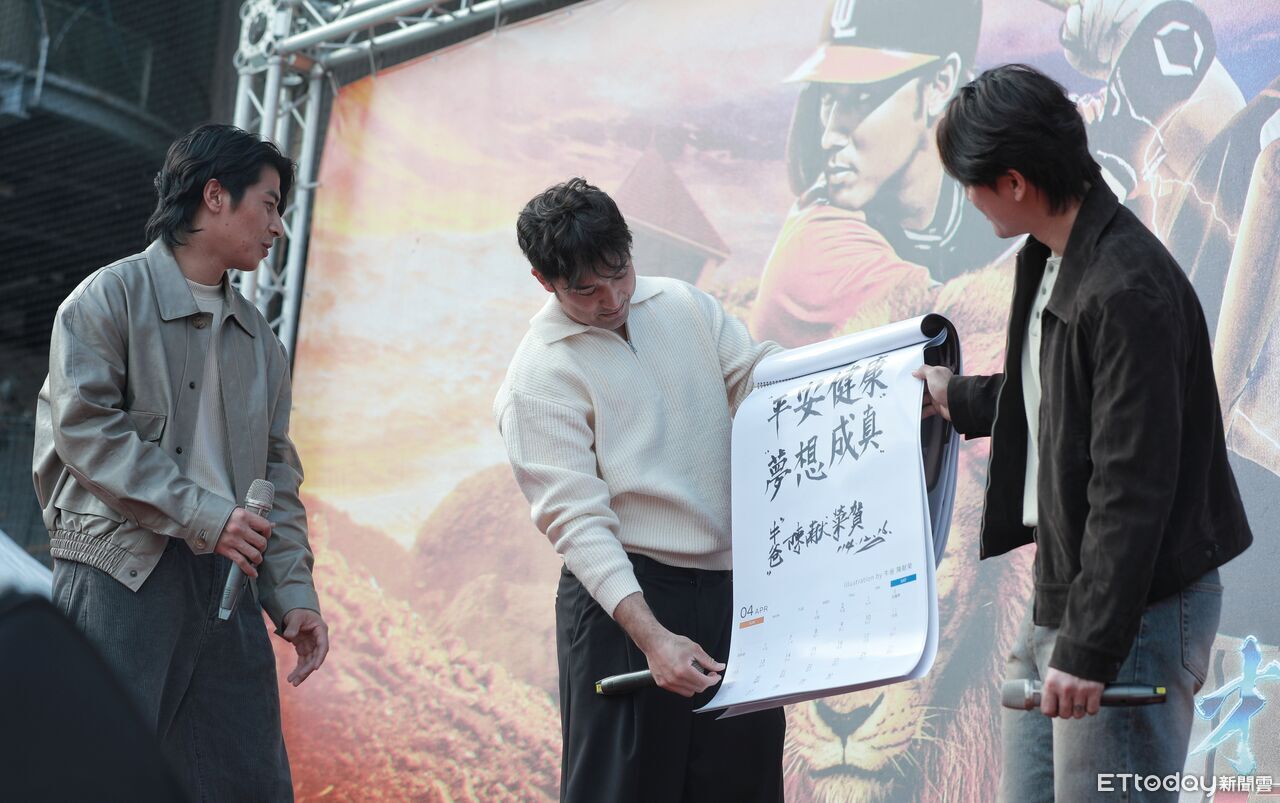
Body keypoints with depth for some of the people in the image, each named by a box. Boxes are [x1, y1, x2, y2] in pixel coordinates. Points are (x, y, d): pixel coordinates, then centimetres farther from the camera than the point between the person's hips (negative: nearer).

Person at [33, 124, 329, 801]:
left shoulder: (256, 334, 21)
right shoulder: (111, 297, -1)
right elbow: (83, 427, -12)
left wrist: (294, 593, 7)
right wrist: (201, 513, -17)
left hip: (227, 580, 6)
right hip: (121, 575, -6)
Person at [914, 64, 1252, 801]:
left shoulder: (1128, 291, -23)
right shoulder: (1052, 264, 8)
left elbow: (1132, 485, -25)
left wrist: (1089, 648, -23)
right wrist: (957, 400, 38)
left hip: (1134, 607, -10)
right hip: (1058, 595, 10)